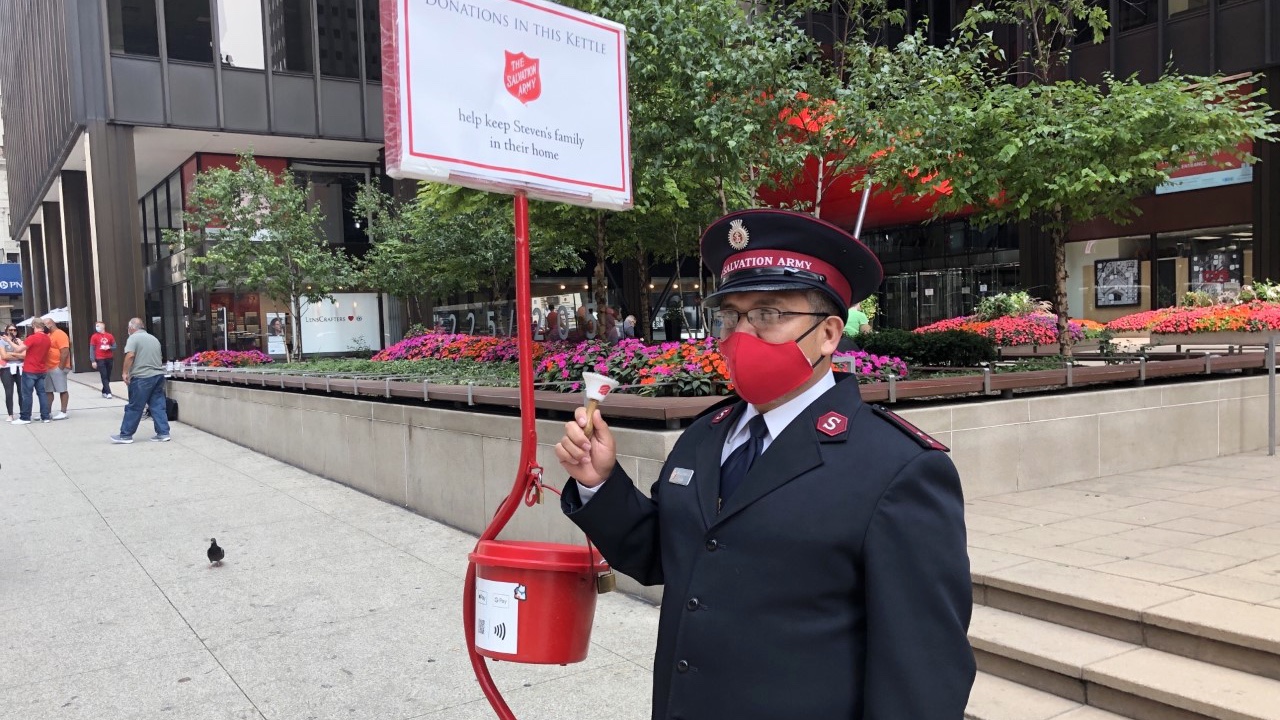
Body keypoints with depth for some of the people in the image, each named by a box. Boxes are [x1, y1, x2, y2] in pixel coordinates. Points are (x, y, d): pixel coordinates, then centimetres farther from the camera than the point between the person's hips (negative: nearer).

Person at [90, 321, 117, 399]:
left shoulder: (110, 336, 6)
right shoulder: (94, 337, 0)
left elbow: (114, 347, 12)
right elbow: (92, 349, -1)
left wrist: (109, 347, -11)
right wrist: (93, 361, -7)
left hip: (109, 359, 3)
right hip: (100, 359, -3)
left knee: (108, 377, 7)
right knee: (104, 377, -8)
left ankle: (104, 392, 19)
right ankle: (108, 393, -11)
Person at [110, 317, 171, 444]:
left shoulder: (133, 338, -4)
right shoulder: (154, 338, 19)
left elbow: (130, 355, -17)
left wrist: (125, 373, -12)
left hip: (142, 377, -7)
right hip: (159, 375, 7)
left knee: (134, 407, 0)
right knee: (158, 406, 7)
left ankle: (126, 435, 8)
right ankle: (163, 433, 3)